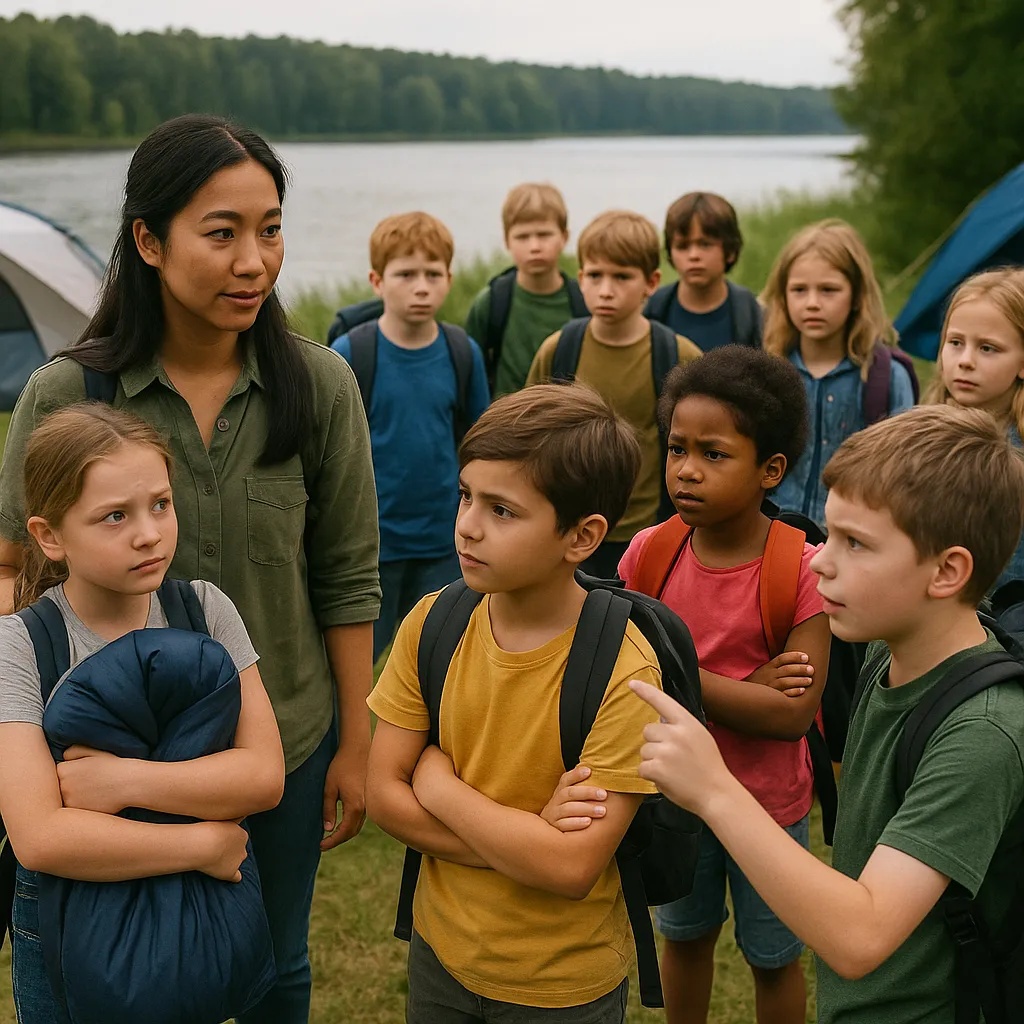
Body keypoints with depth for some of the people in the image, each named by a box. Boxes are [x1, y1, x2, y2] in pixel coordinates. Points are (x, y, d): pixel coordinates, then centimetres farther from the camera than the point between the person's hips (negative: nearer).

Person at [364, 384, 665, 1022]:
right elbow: (383, 792, -9)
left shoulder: (623, 674, -25)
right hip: (441, 946, 4)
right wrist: (524, 844, -20)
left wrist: (438, 781, -17)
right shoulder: (433, 624, -10)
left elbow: (571, 869, -27)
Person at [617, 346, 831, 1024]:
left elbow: (795, 713, -27)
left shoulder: (803, 571, -24)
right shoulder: (648, 553, -13)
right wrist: (746, 690, -23)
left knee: (773, 956, 18)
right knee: (684, 937, 26)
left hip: (767, 801, -3)